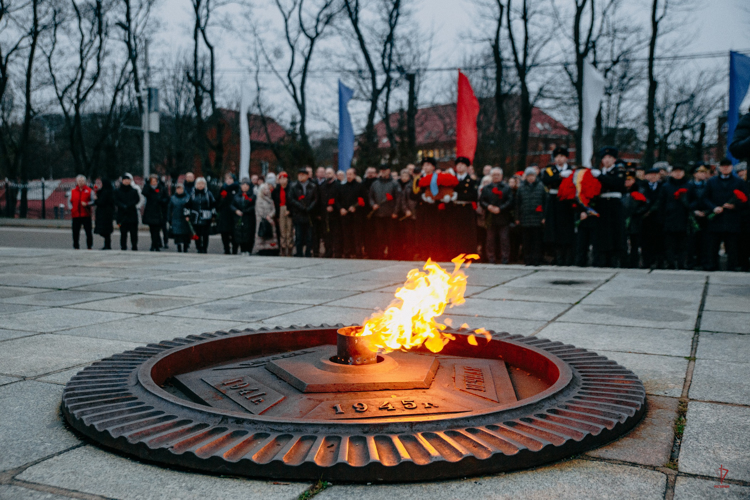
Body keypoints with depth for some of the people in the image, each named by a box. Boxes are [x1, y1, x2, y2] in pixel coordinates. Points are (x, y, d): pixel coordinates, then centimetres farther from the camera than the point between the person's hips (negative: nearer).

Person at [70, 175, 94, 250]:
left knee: (88, 231, -2)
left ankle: (89, 246, 7)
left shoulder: (89, 191, 4)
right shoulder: (73, 191, 13)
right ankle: (76, 246, 12)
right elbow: (70, 201, 17)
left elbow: (93, 201, 3)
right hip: (76, 215, 2)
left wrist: (86, 204, -15)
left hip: (86, 214, -2)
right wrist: (71, 208, 1)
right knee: (75, 232, 2)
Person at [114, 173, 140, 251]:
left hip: (132, 214, 0)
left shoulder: (134, 191, 8)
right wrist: (123, 206, -17)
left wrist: (128, 206, -17)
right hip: (122, 215, 0)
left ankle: (134, 246, 6)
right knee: (123, 232, 1)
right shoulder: (117, 191, 8)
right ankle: (123, 247, 7)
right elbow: (116, 201, -1)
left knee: (133, 232, -1)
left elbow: (137, 199, -5)